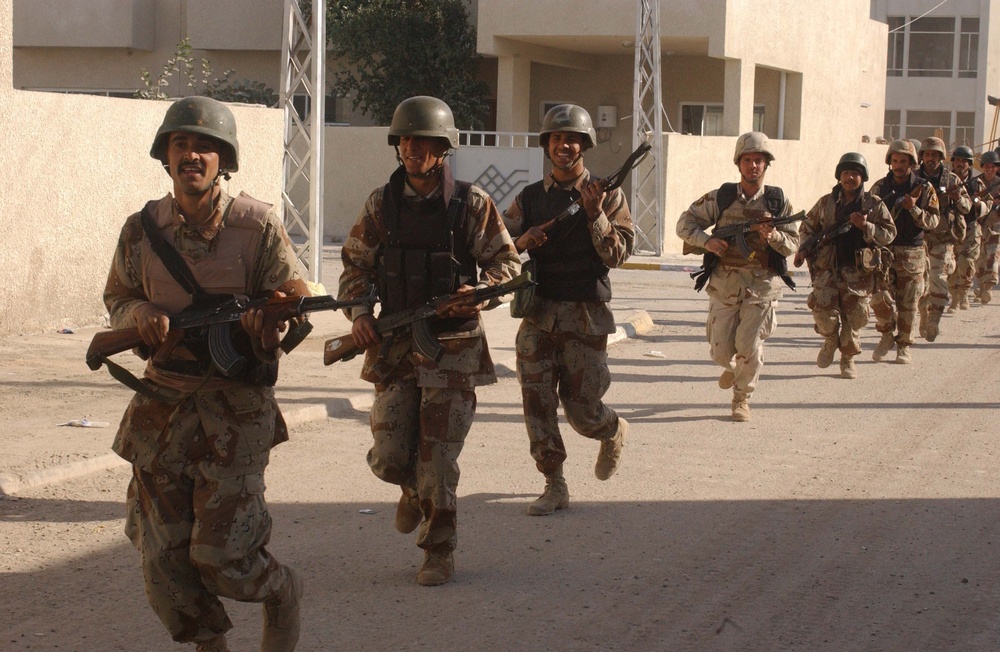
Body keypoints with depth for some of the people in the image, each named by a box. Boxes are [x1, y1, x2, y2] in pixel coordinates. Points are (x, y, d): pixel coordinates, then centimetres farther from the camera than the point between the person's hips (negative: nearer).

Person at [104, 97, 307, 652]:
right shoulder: (141, 229, 3)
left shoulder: (256, 224, -7)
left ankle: (282, 593, 24)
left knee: (223, 554, -8)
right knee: (163, 554, 4)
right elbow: (117, 298, 15)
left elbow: (298, 295, -2)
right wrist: (139, 313, -8)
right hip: (163, 402, 4)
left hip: (236, 403, -4)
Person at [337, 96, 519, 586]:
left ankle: (439, 553, 13)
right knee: (389, 457, -1)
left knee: (437, 459, -3)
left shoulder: (471, 204, -4)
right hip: (394, 346, 3)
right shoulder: (381, 204, 5)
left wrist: (481, 292, -18)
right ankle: (414, 489, 35)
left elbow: (507, 262, 2)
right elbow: (355, 264, 13)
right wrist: (358, 312, -3)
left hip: (453, 347, -3)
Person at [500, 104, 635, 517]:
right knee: (537, 403, -1)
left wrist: (595, 214, -20)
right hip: (538, 315, 3)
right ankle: (554, 486, 10)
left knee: (581, 407, 1)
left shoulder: (608, 196, 0)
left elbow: (619, 254, -8)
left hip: (585, 316, -3)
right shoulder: (529, 198, 8)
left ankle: (613, 432, 35)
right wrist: (521, 242, -15)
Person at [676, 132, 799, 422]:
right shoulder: (720, 198, 0)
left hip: (762, 285, -1)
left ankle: (742, 398, 15)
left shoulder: (778, 201, 2)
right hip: (725, 283, 1)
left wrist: (773, 236, -19)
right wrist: (706, 241, -14)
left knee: (749, 348, -9)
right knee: (721, 351, 3)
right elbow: (685, 223, 5)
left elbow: (793, 244, 3)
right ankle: (733, 366, 40)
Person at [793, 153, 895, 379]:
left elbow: (889, 233, -1)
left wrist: (866, 227, -17)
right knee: (823, 308, -14)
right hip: (828, 268, 1)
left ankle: (848, 358, 21)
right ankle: (830, 340, 17)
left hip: (859, 271, -1)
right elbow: (808, 226, 19)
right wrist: (803, 249, 3)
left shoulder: (874, 205, 3)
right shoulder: (826, 203, 8)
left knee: (854, 317, 2)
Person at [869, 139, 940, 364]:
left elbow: (933, 221, -3)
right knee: (880, 297, -10)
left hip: (912, 254, -1)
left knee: (908, 303, 2)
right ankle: (887, 335, 14)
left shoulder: (925, 189, 2)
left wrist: (913, 208, -19)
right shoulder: (879, 187, 6)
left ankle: (904, 345, 15)